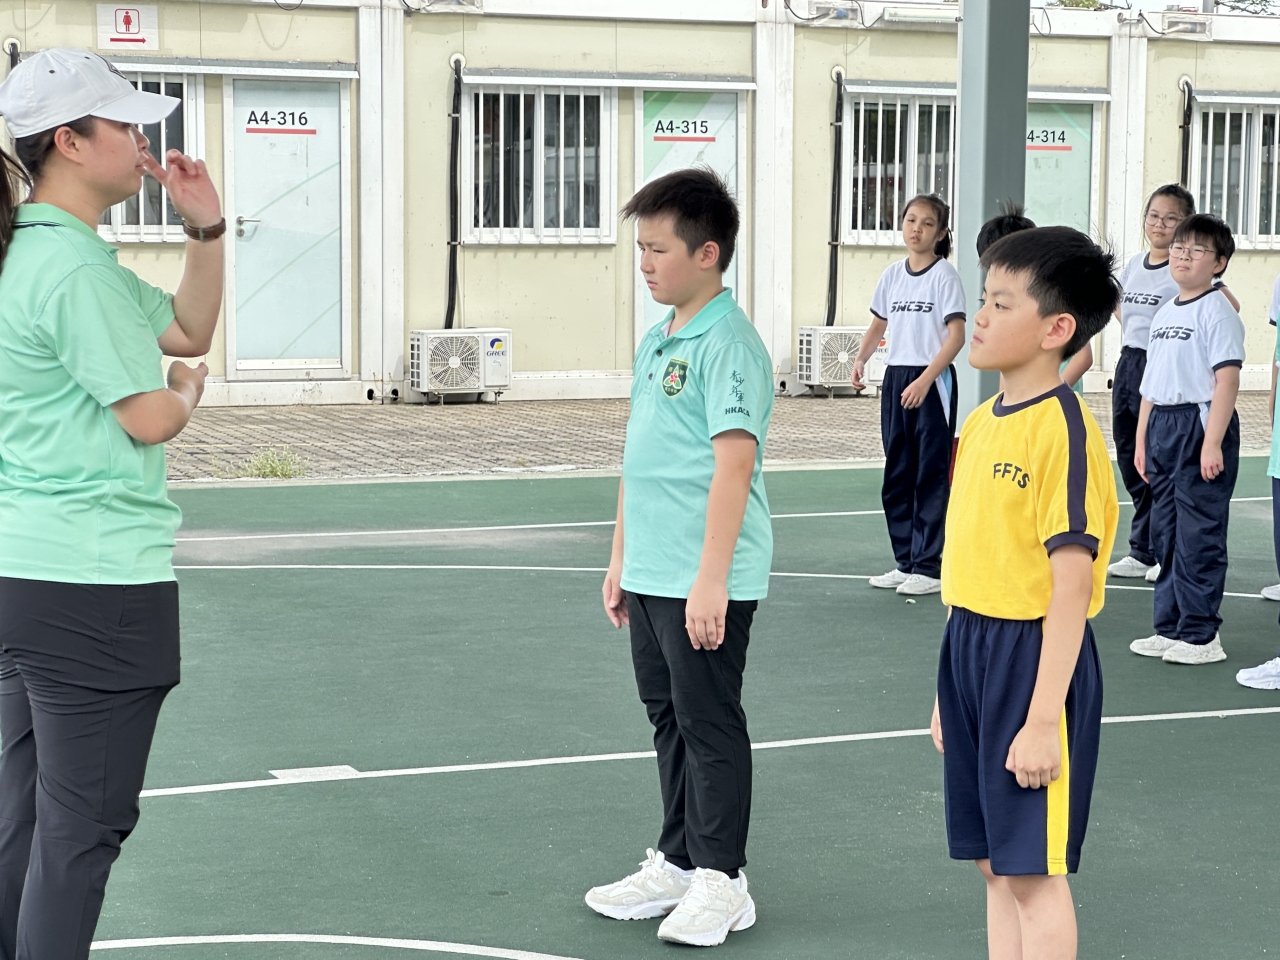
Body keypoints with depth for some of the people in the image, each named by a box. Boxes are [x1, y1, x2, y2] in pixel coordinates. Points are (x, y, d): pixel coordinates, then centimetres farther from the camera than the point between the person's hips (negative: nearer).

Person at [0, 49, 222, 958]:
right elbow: (151, 417, -17)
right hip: (96, 584, -10)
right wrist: (188, 389, 4)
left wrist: (207, 228, 8)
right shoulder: (75, 267, -17)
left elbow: (190, 328, 20)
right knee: (82, 828, -2)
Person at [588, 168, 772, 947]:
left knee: (710, 727, 1)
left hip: (705, 587, -9)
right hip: (651, 578, 9)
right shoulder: (657, 342, 13)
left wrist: (711, 579, -25)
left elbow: (734, 462, -21)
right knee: (670, 722, 16)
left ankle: (721, 882, 11)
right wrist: (622, 560, 20)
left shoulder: (727, 343, -15)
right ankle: (677, 864, 28)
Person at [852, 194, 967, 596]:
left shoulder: (944, 276, -7)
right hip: (895, 379, 6)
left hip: (933, 382, -6)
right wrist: (861, 359, 0)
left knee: (930, 476, -2)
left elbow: (956, 336, -12)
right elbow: (878, 325, 19)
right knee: (896, 476, 9)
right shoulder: (893, 275, 10)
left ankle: (928, 567, 2)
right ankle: (906, 562, 18)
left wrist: (924, 380, -21)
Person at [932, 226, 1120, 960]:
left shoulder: (1064, 430, -16)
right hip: (969, 648, 8)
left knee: (1033, 869, 0)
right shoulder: (982, 422, 9)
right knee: (995, 862, 15)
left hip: (1034, 658, -8)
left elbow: (1071, 587, -20)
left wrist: (1042, 720, -22)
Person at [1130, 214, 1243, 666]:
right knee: (1165, 531, 12)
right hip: (1162, 425, 8)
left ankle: (1201, 634, 1)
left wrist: (1212, 442, -22)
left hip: (1202, 422, -8)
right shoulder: (1164, 313, 16)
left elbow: (1227, 379, -16)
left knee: (1198, 534, -5)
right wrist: (1142, 438, 17)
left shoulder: (1216, 311, -9)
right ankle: (1169, 627, 20)